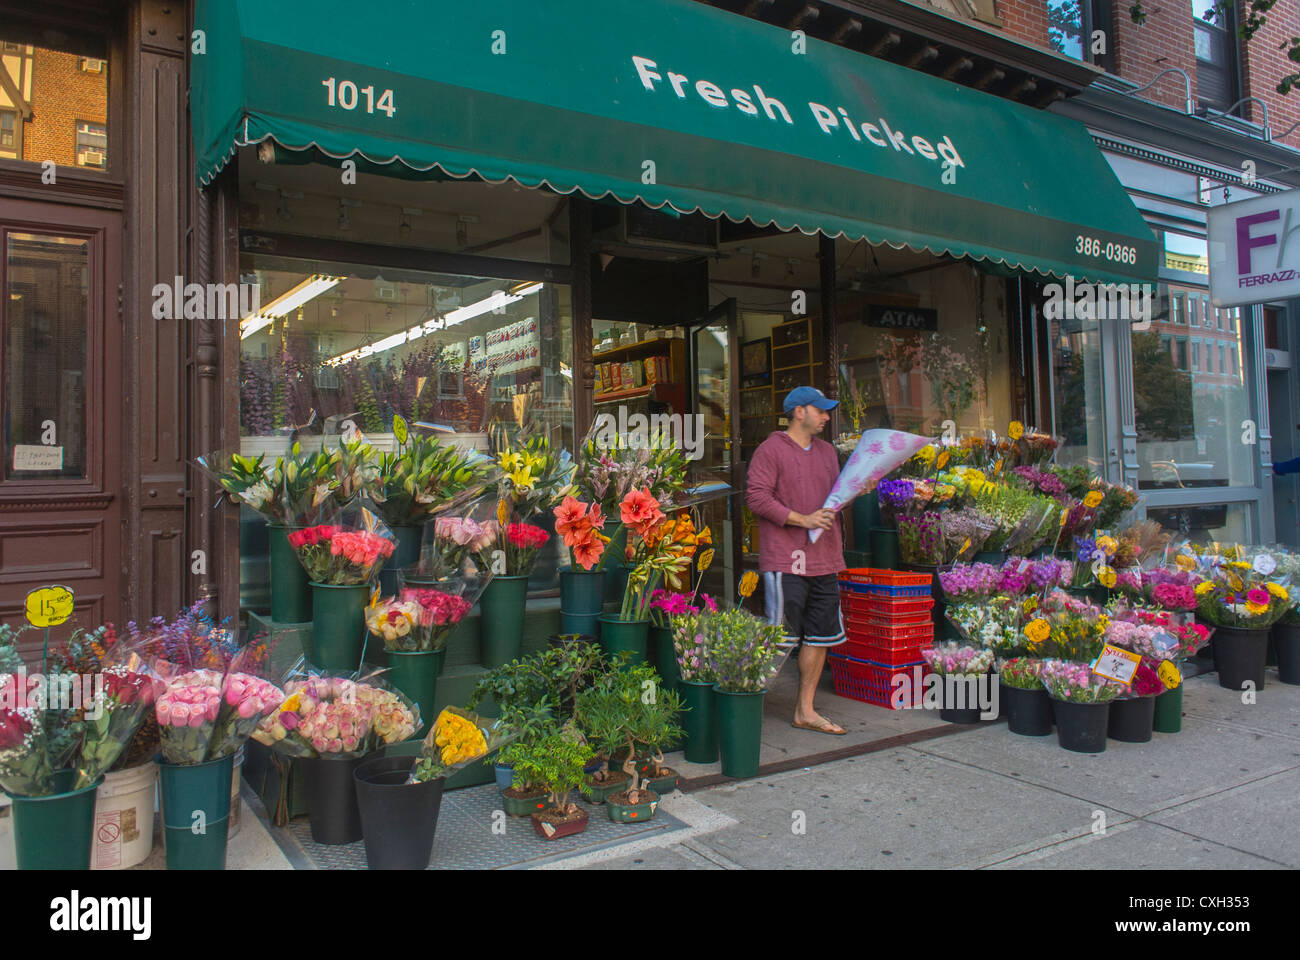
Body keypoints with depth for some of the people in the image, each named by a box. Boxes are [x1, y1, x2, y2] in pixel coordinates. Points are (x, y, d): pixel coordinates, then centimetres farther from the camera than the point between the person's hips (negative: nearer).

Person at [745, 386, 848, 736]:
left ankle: (805, 710, 22)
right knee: (779, 640, -6)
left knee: (819, 636, 10)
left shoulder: (826, 451, 18)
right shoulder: (771, 450, -6)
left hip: (823, 559, 8)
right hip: (785, 559, -8)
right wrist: (802, 519, -18)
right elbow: (757, 497, -14)